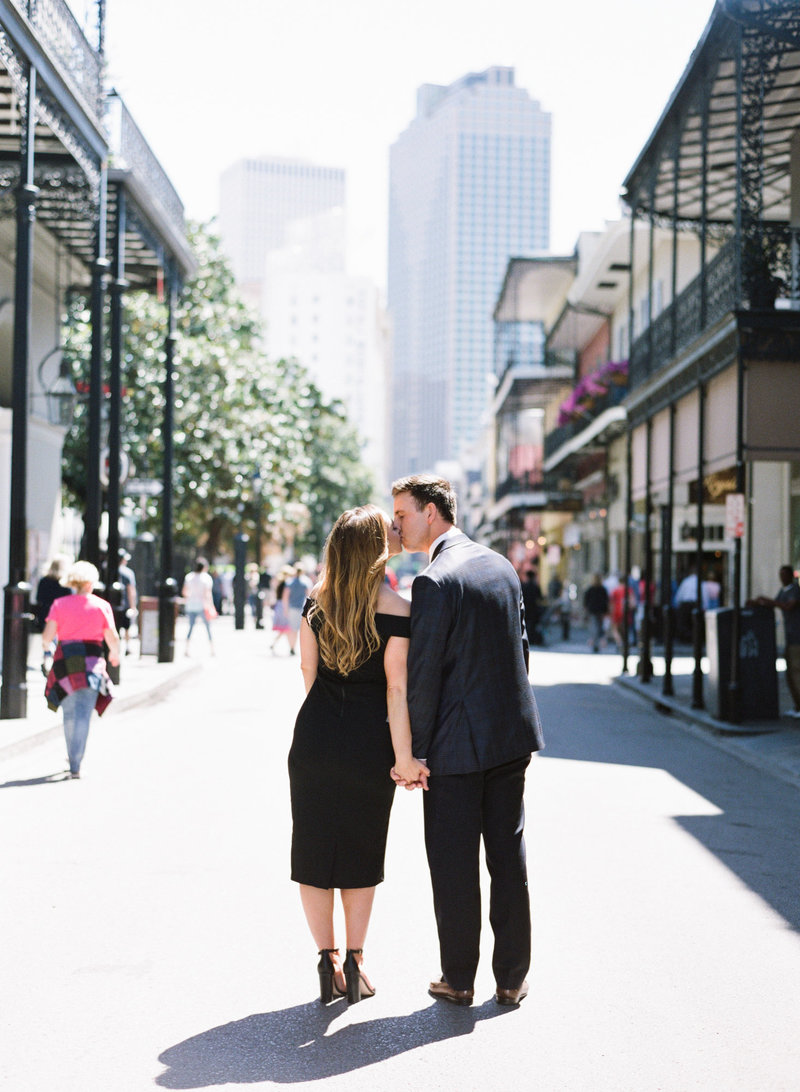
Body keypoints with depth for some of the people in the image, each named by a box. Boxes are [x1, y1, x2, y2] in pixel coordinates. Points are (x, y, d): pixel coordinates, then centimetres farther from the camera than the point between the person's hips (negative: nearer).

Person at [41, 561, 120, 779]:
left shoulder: (59, 604, 1)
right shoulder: (102, 606, -1)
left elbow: (47, 635, -6)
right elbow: (112, 638, -1)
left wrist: (46, 650, 11)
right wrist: (114, 654, 17)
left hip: (64, 661, 2)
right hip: (91, 661, -2)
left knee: (69, 713, 17)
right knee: (83, 714, -2)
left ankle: (73, 759, 28)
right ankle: (75, 765, -11)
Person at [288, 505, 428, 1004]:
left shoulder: (319, 597, 1)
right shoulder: (396, 610, -13)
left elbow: (308, 670, 8)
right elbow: (397, 688, -15)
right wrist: (404, 758, -11)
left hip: (316, 735, 3)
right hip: (369, 740, -3)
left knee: (315, 850, 12)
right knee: (361, 850, 13)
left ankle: (328, 961, 12)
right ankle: (355, 962, 16)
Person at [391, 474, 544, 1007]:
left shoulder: (435, 582, -16)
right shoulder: (502, 566, 8)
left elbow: (423, 676, -16)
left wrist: (412, 752, -10)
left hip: (458, 743, -7)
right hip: (511, 733, 7)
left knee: (454, 864, 5)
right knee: (509, 857, 12)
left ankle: (458, 980, 15)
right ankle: (512, 978, 20)